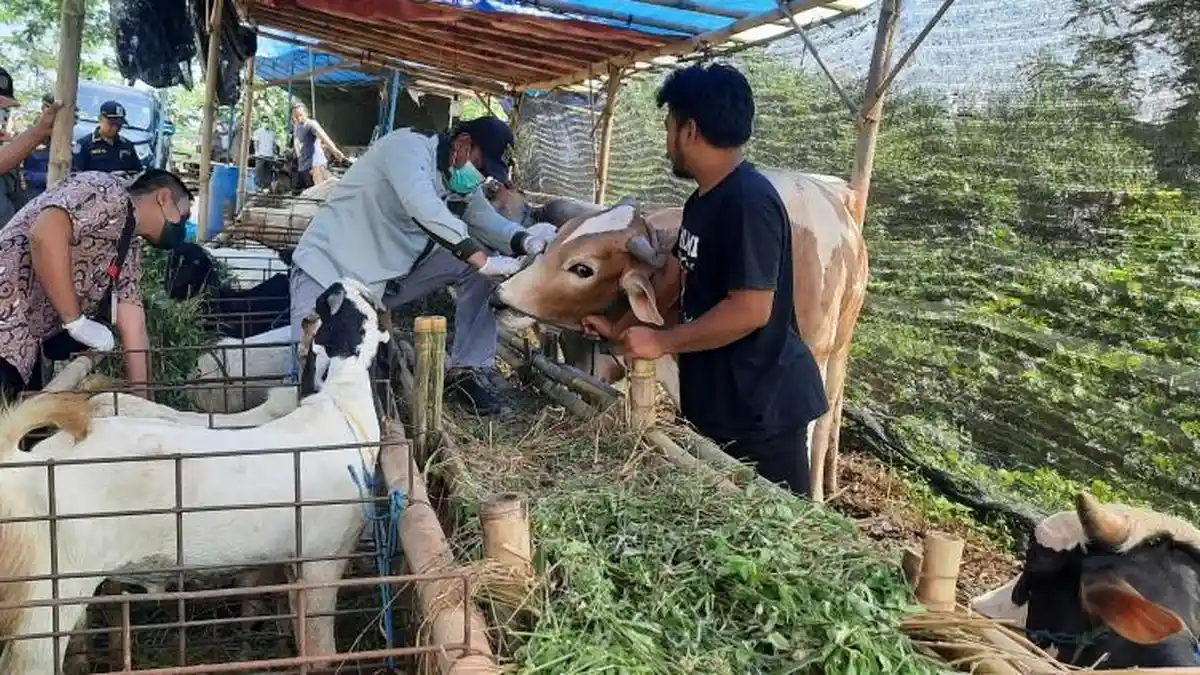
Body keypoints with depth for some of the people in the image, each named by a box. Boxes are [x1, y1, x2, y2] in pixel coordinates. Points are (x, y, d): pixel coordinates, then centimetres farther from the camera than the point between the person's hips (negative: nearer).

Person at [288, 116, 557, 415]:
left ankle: (468, 370, -3)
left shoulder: (463, 183, 6)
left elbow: (490, 222, -2)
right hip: (332, 264, -7)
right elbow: (425, 209, -35)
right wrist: (482, 261, -37)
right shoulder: (408, 145, -19)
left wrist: (526, 239, -25)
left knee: (479, 259, -7)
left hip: (394, 272, 8)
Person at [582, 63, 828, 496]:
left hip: (762, 407, -9)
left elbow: (751, 310, -27)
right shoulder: (702, 201, 9)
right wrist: (621, 328, 22)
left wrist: (661, 342, -20)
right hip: (713, 399, 9)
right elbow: (679, 279, 21)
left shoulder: (749, 201, -22)